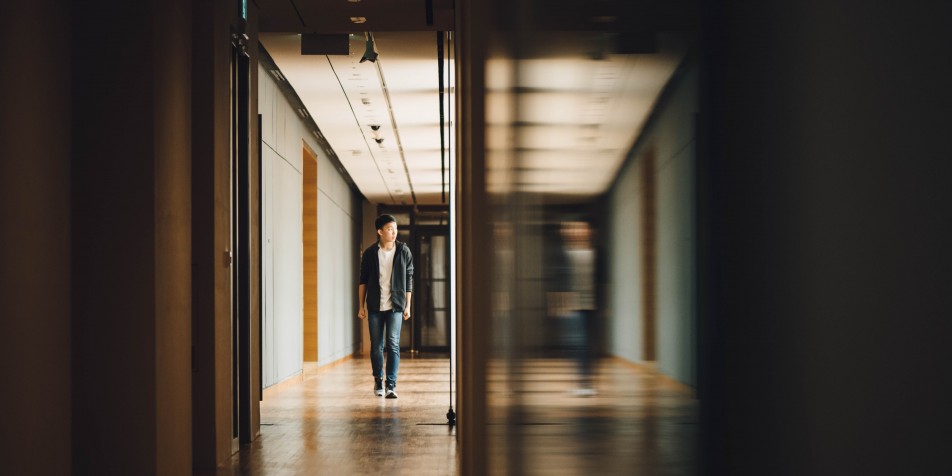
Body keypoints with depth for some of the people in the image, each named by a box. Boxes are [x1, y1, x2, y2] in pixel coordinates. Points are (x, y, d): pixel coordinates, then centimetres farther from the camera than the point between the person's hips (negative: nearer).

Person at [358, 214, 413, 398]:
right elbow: (363, 281, 7)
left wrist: (407, 306, 2)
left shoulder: (404, 252, 1)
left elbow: (409, 280, 5)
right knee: (376, 346, 7)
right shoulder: (370, 253, 1)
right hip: (375, 307, 1)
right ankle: (378, 380, 26)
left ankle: (391, 385, -7)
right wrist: (361, 306, 4)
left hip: (395, 307, -1)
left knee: (393, 345, -9)